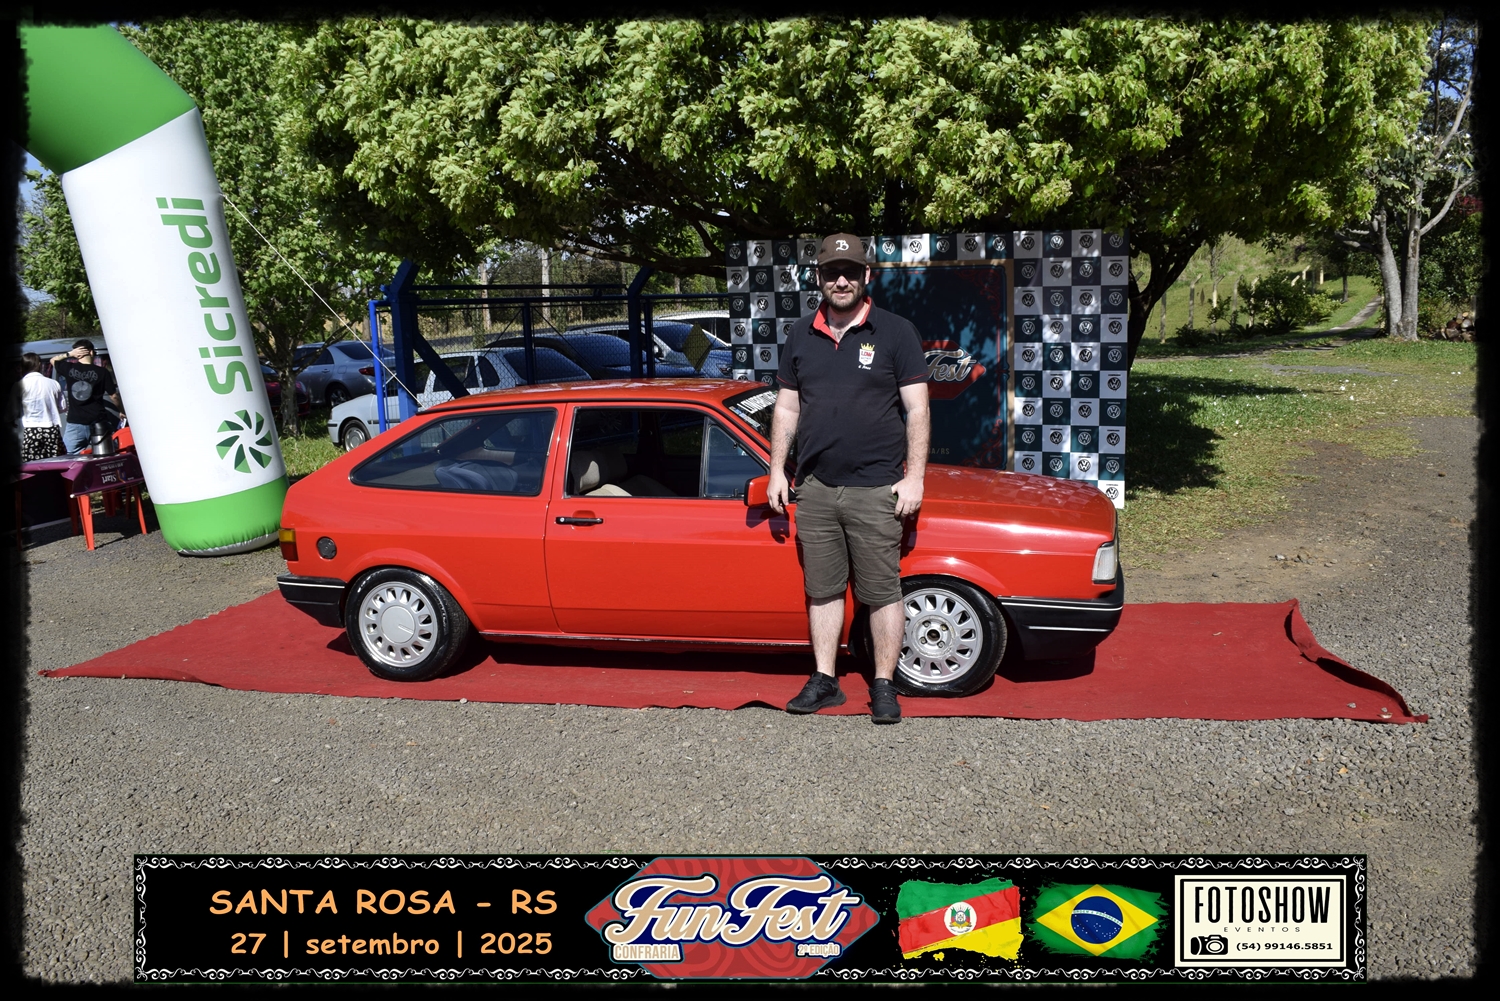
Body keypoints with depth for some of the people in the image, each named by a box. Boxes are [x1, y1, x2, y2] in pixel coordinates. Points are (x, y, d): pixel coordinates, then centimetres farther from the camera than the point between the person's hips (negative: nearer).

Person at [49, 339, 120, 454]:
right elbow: (114, 396, 0)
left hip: (74, 424, 1)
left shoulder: (69, 369, 2)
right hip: (97, 422, -1)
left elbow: (53, 360, 24)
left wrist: (69, 354, 10)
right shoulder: (102, 372, -3)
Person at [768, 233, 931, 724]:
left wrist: (914, 477, -8)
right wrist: (777, 471, 10)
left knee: (882, 592, 1)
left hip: (876, 488, -3)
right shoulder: (801, 336, 12)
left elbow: (917, 409, -2)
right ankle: (824, 681, 20)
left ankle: (884, 686, 11)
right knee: (822, 590, 10)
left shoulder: (896, 332, 1)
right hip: (815, 488, 4)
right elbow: (786, 408, 16)